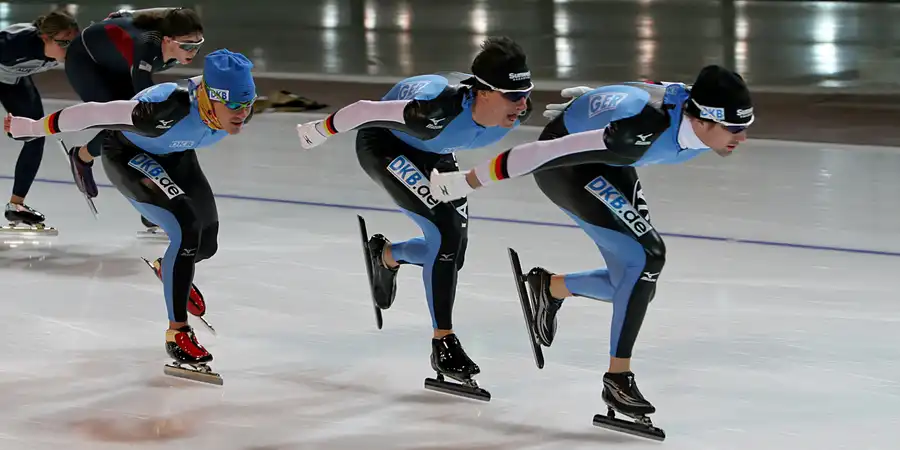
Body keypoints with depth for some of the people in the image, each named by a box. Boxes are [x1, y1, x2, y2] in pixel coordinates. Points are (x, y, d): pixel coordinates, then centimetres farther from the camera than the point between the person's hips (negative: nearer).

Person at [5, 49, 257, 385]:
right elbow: (99, 114, -36)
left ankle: (170, 268, 48)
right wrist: (33, 127, -27)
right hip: (127, 155, -7)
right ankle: (178, 333, -14)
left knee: (206, 242, 11)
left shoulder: (240, 112, -24)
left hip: (174, 154, 7)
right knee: (187, 228, -24)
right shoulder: (171, 110, -44)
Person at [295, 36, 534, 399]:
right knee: (446, 230, -21)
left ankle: (387, 255, 39)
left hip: (432, 152, 7)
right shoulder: (440, 110, -44)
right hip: (383, 145, -7)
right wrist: (320, 131, -14)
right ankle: (443, 343, -9)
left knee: (454, 251, 7)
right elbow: (367, 110, -30)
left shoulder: (518, 110, -25)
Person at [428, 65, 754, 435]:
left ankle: (549, 287, 32)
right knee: (647, 256, -20)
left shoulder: (703, 112, -18)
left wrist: (596, 104, 24)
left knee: (635, 283, 6)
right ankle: (618, 378, -9)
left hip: (607, 161, 8)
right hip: (565, 163, -8)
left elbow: (658, 91, 5)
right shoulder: (643, 131, -41)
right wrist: (466, 183, -28)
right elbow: (552, 152, -36)